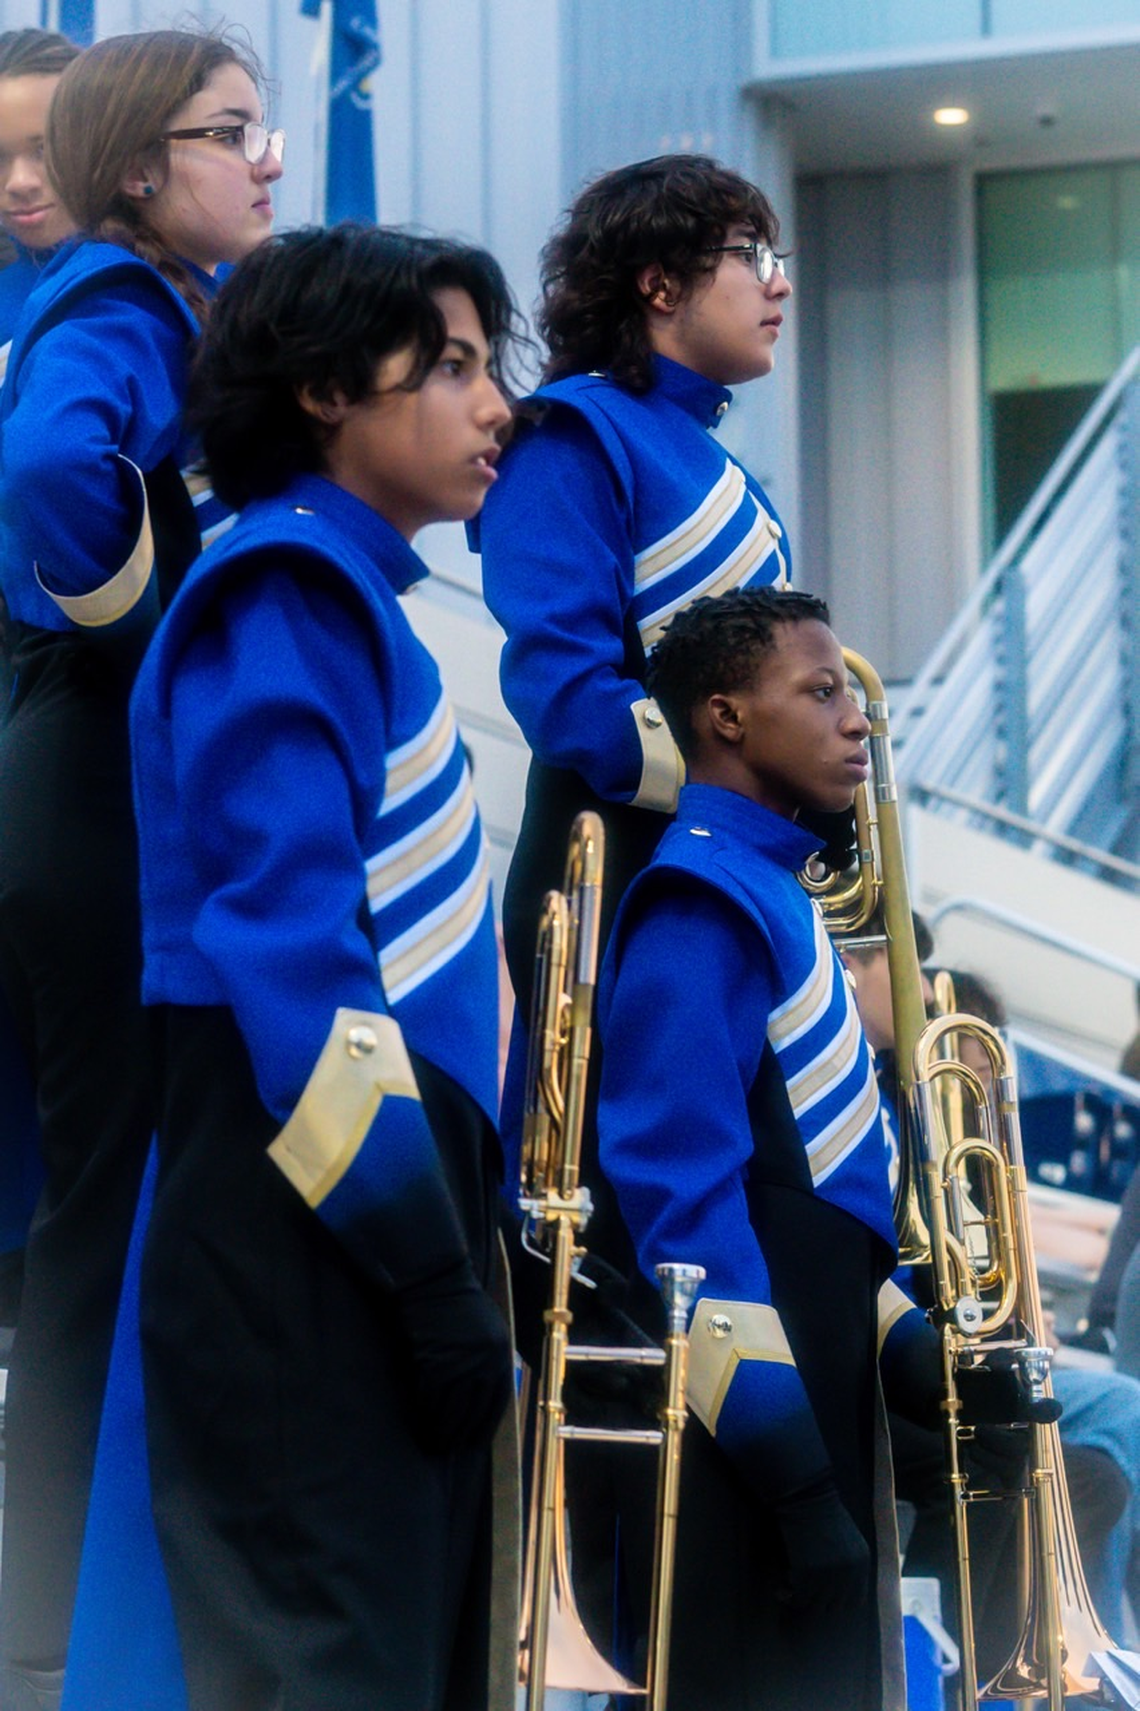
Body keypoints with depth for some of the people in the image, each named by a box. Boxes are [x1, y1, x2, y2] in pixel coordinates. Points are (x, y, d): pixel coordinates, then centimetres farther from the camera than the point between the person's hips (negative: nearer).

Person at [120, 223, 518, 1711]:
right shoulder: (282, 599, -10)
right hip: (312, 1253, -10)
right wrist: (432, 1276, -19)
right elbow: (288, 959, -19)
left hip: (381, 1234, 10)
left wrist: (457, 1244, 15)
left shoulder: (350, 603, 18)